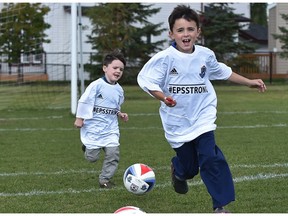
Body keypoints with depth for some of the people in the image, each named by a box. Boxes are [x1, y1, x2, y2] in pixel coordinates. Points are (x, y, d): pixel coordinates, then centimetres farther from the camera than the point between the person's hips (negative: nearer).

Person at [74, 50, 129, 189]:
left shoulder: (119, 90, 8)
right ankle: (87, 147, 36)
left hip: (111, 128, 5)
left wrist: (120, 114, 5)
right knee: (92, 158, 0)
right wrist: (79, 118, -9)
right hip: (94, 127, -5)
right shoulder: (97, 85, -12)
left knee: (113, 154, -9)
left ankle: (105, 179, 7)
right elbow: (84, 101, -9)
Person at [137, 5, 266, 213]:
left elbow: (222, 71, 18)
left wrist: (249, 82, 22)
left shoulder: (206, 55, 0)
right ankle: (178, 170, 47)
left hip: (202, 117, 2)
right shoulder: (164, 58, -14)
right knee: (189, 167, 7)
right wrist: (163, 97, -30)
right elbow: (146, 80, -14)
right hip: (177, 121, -2)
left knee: (210, 158, -16)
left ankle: (220, 205, -7)